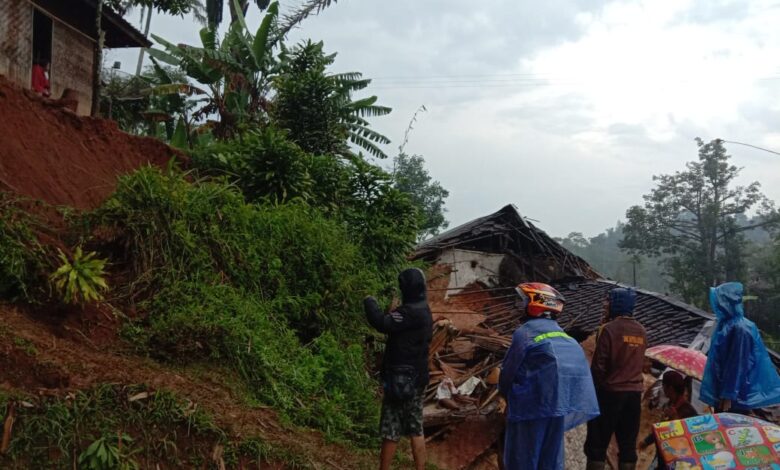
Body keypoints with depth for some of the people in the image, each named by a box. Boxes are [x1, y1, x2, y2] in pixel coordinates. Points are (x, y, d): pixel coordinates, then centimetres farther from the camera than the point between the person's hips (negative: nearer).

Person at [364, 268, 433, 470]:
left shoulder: (412, 311, -20)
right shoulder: (422, 309, 12)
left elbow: (383, 324, -26)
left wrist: (370, 302, -13)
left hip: (403, 378, -10)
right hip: (415, 377, 10)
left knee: (391, 430, 0)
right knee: (415, 429, 12)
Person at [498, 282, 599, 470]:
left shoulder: (524, 333, -9)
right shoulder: (565, 336, 13)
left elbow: (508, 371, -8)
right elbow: (579, 369, 13)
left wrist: (506, 396, 10)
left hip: (531, 405, -7)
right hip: (560, 405, 7)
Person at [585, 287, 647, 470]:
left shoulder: (609, 329, -14)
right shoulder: (641, 331, 6)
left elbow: (599, 365, -13)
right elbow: (640, 363, 13)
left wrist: (593, 389, -3)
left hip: (611, 391, -6)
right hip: (634, 392, 6)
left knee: (598, 441, 3)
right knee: (628, 442, 11)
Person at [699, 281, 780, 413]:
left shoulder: (740, 329, -21)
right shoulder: (724, 324, 6)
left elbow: (738, 364, -21)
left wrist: (728, 395, -20)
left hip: (735, 394, -8)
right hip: (721, 388, 8)